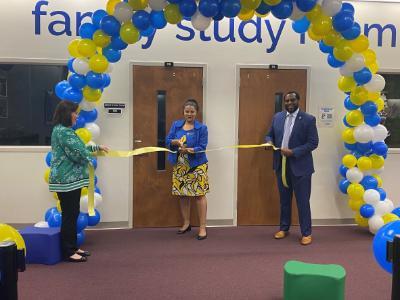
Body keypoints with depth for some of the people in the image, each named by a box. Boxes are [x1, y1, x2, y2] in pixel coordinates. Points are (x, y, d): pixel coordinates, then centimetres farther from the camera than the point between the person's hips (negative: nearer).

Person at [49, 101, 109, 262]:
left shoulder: (64, 130, 17)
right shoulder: (63, 131, -17)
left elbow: (79, 149, 27)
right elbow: (78, 153, -21)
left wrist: (98, 147, 27)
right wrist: (90, 158, -1)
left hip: (71, 179, 10)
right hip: (66, 180, -10)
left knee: (73, 214, 15)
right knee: (69, 215, -3)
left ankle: (72, 247, 24)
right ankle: (68, 252, 6)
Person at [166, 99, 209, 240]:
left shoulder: (202, 128, -5)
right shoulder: (176, 125, 8)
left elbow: (202, 147, -12)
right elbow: (168, 141, 3)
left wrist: (189, 150, -28)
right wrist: (175, 142, -19)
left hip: (197, 166, -4)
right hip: (180, 166, 4)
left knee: (199, 195, -4)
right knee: (182, 194, 11)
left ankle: (202, 227, 5)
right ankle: (186, 223, 28)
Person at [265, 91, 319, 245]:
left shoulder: (308, 119, -8)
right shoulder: (277, 117, 7)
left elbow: (313, 143, -11)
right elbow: (269, 135, 14)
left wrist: (293, 152, -20)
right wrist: (269, 142, -10)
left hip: (300, 166, -4)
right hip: (281, 165, 5)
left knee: (303, 201, 3)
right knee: (284, 199, 17)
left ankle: (306, 233, 16)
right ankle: (284, 228, 31)